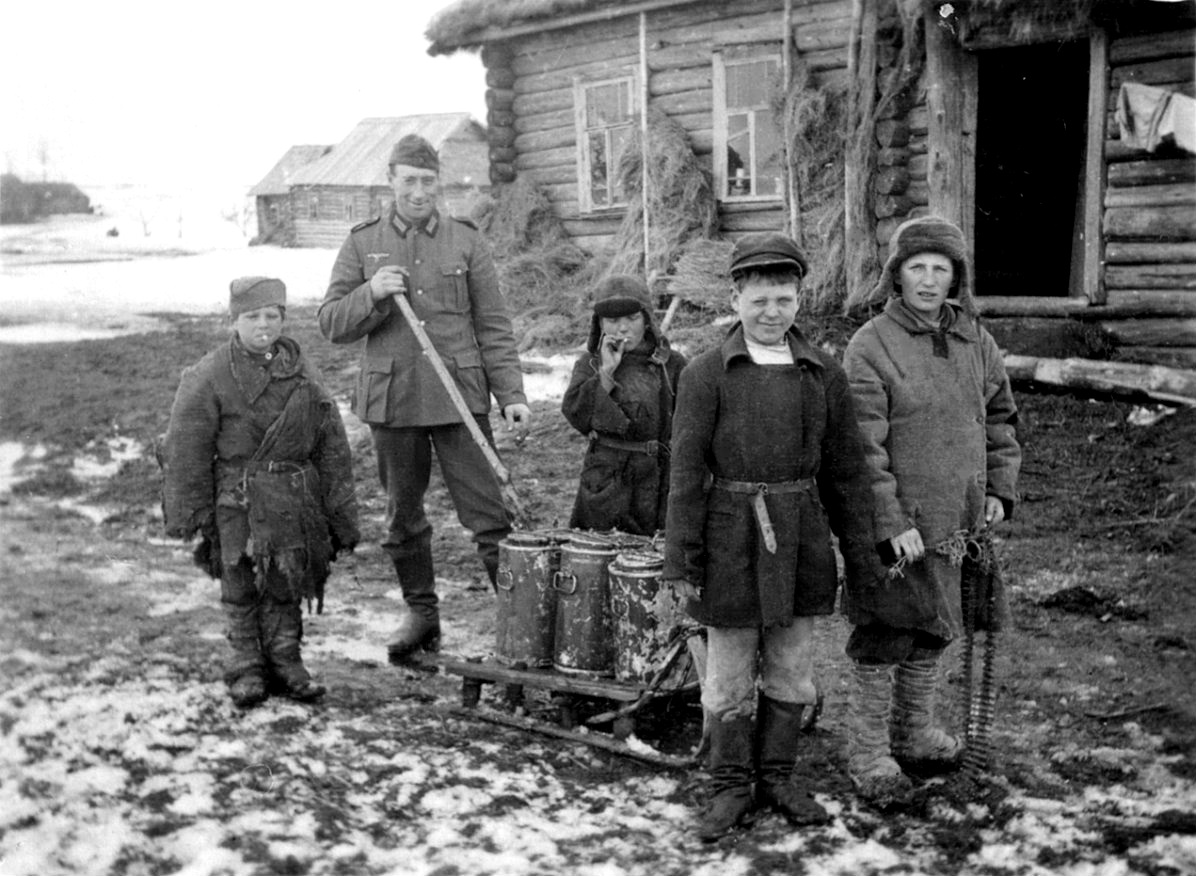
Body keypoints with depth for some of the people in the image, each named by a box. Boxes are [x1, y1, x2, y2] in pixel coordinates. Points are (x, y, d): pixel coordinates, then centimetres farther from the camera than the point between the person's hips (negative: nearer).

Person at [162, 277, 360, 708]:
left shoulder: (302, 373, 6)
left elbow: (331, 445, 9)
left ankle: (285, 662, 22)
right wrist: (188, 513, -7)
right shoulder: (209, 376, -6)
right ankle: (246, 667, 17)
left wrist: (340, 512, 7)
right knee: (241, 587, 5)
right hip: (237, 500, -3)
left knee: (287, 585, 10)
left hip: (295, 497, 3)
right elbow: (186, 449, -5)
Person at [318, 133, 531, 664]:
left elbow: (493, 327, 4)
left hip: (459, 398, -1)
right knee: (403, 515, 12)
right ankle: (420, 615, 27)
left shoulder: (466, 242, 3)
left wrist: (511, 394, -4)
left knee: (488, 511, -4)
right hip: (391, 400, 2)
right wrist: (371, 294, -15)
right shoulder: (362, 244, 5)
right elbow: (331, 325, 4)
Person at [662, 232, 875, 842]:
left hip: (800, 537, 3)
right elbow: (687, 472, -7)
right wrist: (681, 562, -8)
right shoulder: (706, 374, -6)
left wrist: (859, 550, 7)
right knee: (730, 676, 9)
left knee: (791, 672, 14)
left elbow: (845, 467, 7)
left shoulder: (824, 373, 3)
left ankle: (777, 778, 31)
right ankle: (730, 787, 25)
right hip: (731, 539, -3)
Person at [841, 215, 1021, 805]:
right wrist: (891, 523, -21)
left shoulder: (974, 340, 6)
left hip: (958, 517, 6)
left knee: (933, 629, 18)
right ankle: (869, 752, 16)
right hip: (897, 524, -6)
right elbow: (863, 446, -17)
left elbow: (1000, 415, 18)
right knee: (884, 635, 1)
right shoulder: (870, 346, -13)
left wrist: (999, 488, 8)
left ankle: (913, 734, 36)